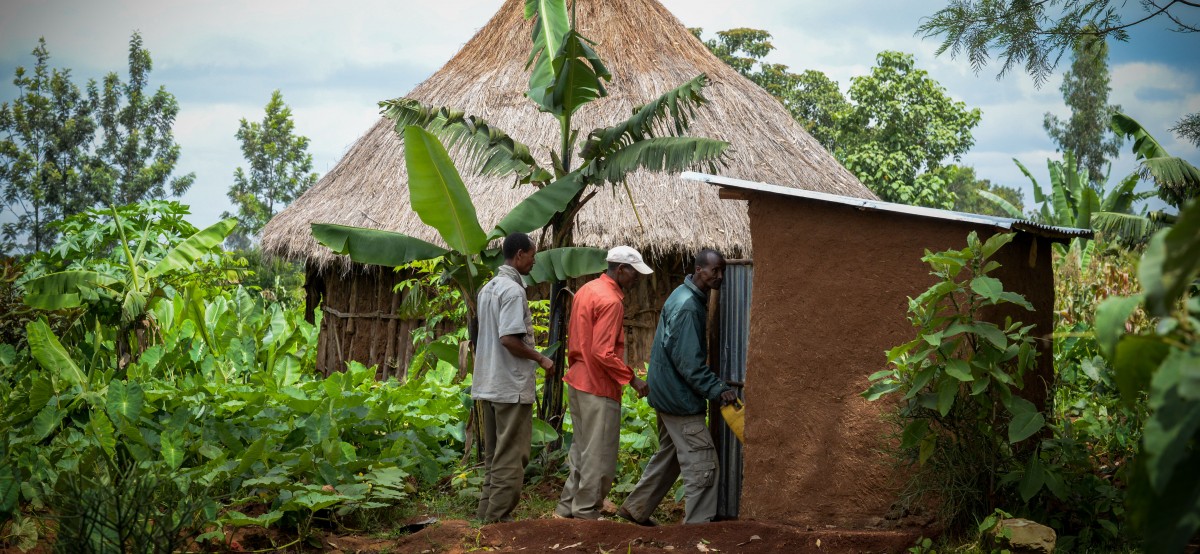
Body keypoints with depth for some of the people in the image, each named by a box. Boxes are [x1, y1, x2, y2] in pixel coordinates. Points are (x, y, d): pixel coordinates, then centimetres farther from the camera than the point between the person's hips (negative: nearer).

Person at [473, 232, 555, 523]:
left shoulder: (488, 288, 13)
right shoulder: (513, 290, -16)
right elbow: (509, 338, -24)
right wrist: (541, 359, -12)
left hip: (488, 386, 9)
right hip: (512, 387, -9)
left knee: (494, 454, 15)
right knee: (511, 456, -3)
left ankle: (487, 511, 18)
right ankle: (498, 516, -2)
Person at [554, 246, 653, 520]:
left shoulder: (586, 291, 9)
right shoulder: (611, 302, -20)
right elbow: (603, 353, -24)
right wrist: (631, 378, -18)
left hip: (577, 382, 10)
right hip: (599, 388, -10)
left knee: (581, 448, 18)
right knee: (599, 455, 0)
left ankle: (568, 506, 23)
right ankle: (586, 513, 5)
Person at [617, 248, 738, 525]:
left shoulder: (685, 296, 10)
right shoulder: (687, 307, -22)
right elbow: (690, 364, -25)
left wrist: (715, 387, 19)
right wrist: (718, 390, -27)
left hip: (668, 394, 11)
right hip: (679, 397, -11)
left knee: (669, 455, 21)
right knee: (702, 463, -8)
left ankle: (635, 508, 31)